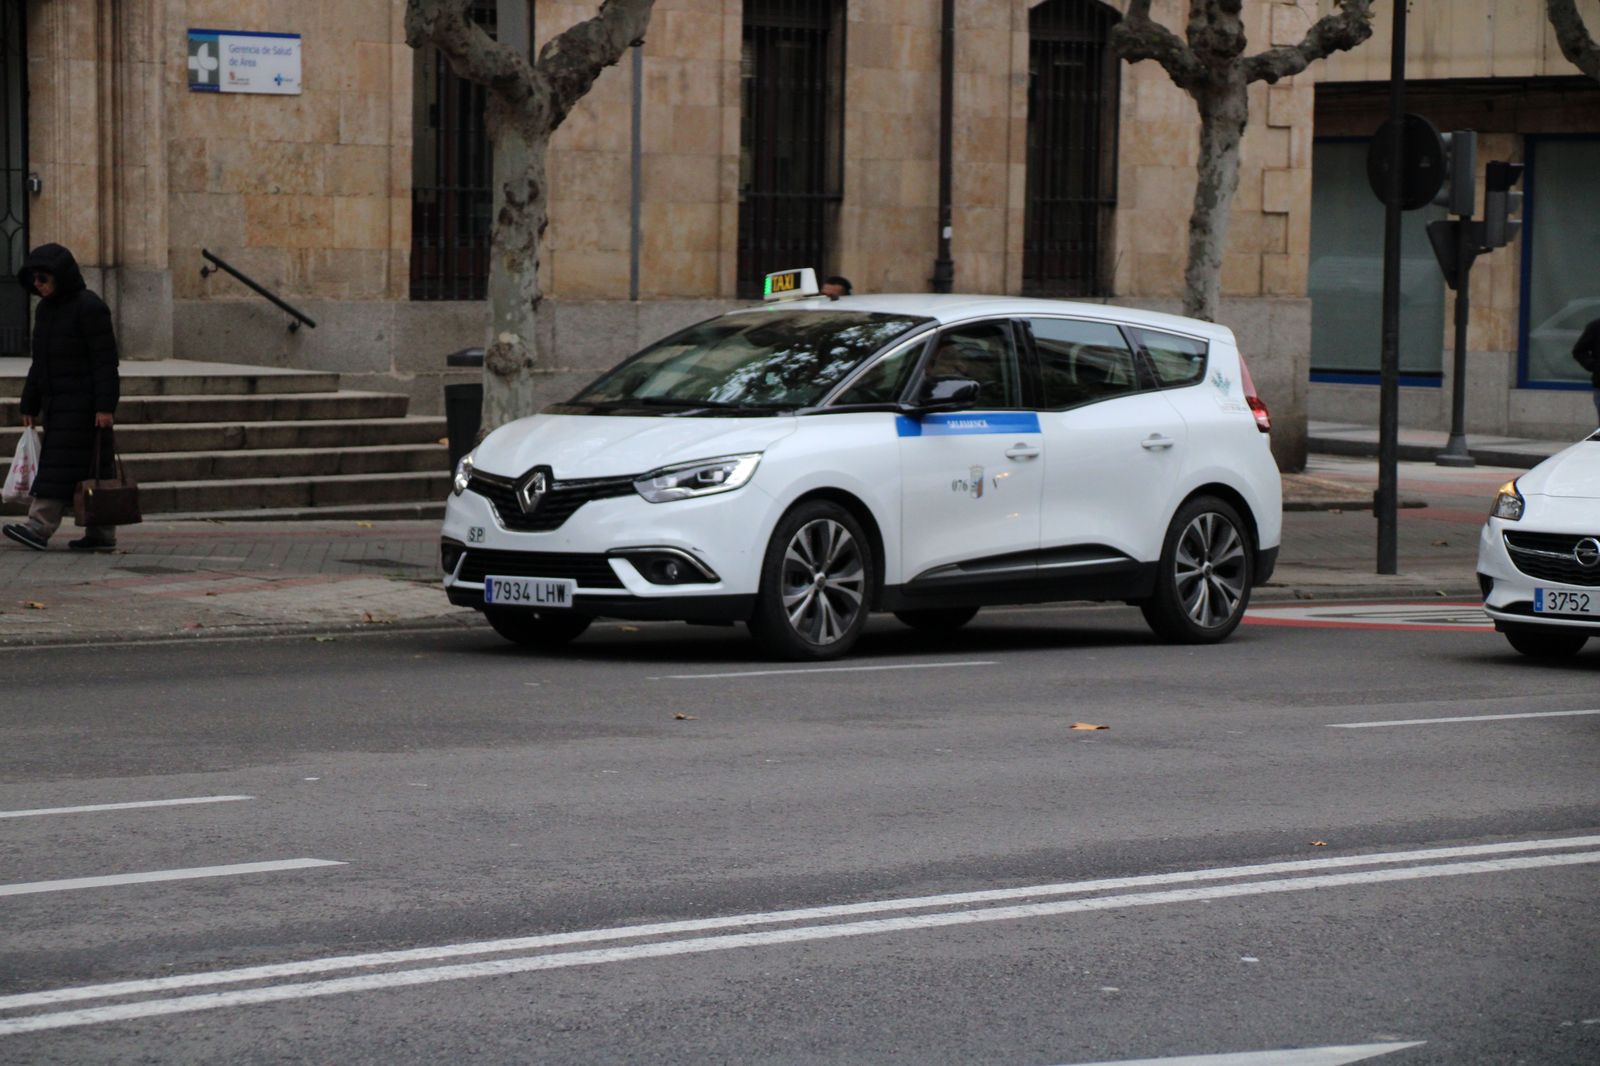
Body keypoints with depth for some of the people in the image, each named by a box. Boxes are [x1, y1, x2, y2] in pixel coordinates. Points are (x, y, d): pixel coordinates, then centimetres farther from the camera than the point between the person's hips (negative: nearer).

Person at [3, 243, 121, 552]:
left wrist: (105, 406, -20)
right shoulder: (45, 309, 16)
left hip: (82, 403, -8)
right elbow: (39, 363, 22)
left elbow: (104, 359, -15)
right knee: (87, 469, 7)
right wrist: (29, 405, 19)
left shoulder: (89, 307, -11)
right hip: (56, 402, 8)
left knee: (62, 462, -13)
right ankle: (101, 534, 8)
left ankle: (40, 526, -19)